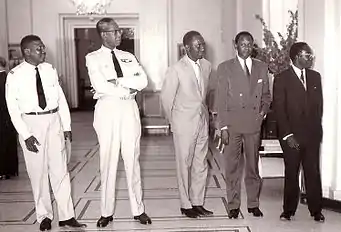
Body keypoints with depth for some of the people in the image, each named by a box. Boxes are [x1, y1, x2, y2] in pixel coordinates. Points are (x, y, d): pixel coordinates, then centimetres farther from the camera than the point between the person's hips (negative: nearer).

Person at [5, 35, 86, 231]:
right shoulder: (15, 75, -7)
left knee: (60, 170, 5)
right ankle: (44, 216, 24)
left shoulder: (50, 70, 1)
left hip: (54, 121, 2)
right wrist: (26, 135, -11)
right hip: (31, 122, -2)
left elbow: (61, 98, 6)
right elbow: (13, 108, -6)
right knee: (38, 172, 7)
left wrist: (67, 126, 2)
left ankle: (67, 216, 15)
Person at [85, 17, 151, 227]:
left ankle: (138, 209, 16)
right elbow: (100, 85, -14)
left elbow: (143, 81, -1)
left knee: (132, 159, 7)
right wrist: (128, 88, -10)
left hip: (129, 109, 3)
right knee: (108, 161, 3)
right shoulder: (93, 58, 2)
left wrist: (117, 81, -12)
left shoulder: (128, 57, 13)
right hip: (107, 110, -3)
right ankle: (107, 212, 15)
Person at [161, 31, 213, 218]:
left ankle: (198, 202, 24)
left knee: (201, 164, 11)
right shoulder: (176, 70, -14)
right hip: (184, 124, -5)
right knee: (185, 165, 5)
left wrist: (204, 111, 14)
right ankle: (186, 205, 17)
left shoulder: (206, 66, 3)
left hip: (203, 122, 6)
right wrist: (173, 122, 3)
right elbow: (166, 97, -6)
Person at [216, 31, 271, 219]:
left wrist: (264, 109, -4)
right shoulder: (225, 68, 2)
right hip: (232, 124, -2)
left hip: (254, 124, 2)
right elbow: (221, 100, -2)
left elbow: (266, 95, 18)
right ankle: (233, 205, 16)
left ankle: (253, 204, 22)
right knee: (232, 166, 4)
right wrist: (223, 127, -8)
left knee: (253, 165, 9)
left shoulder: (262, 67, 11)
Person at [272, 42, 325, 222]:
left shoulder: (315, 77, 11)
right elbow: (279, 109, -7)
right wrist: (288, 135, -11)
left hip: (312, 134, 3)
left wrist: (317, 129, 8)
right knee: (291, 173, 5)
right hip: (291, 135, -3)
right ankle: (289, 210, 17)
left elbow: (319, 105, 14)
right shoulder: (282, 78, -3)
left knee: (313, 172, 5)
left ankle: (316, 210, 17)